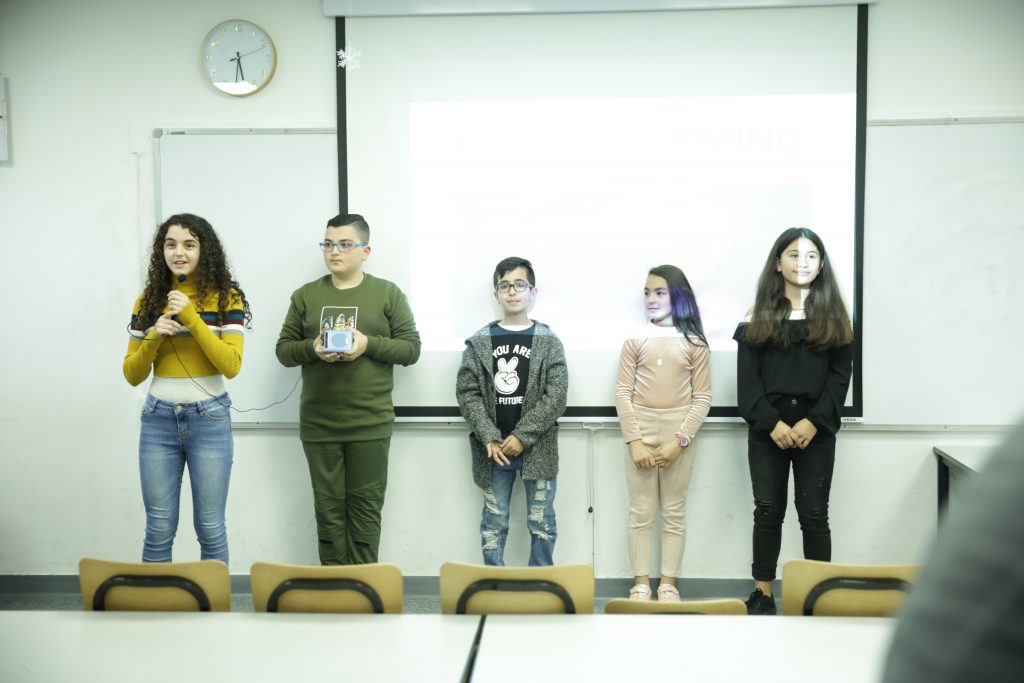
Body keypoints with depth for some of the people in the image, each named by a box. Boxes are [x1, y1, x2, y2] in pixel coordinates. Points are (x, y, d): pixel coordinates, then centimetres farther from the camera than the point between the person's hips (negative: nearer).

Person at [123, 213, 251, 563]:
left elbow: (232, 366, -14)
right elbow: (132, 375, 7)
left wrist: (192, 317, -19)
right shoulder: (148, 299, 6)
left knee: (210, 528, 5)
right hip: (159, 420, 3)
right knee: (159, 529, 8)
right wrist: (153, 337, -11)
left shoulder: (226, 297, -4)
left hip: (209, 420, -2)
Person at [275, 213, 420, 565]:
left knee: (365, 508, 5)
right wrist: (312, 348, -14)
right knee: (329, 508, 9)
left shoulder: (388, 293, 2)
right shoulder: (306, 295, 8)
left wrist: (369, 344, -17)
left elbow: (411, 348, -1)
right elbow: (283, 349, 8)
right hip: (318, 424, 2)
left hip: (370, 424, -2)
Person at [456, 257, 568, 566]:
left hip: (537, 448, -1)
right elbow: (467, 393, -1)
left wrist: (522, 437, -13)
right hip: (493, 449, 1)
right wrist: (490, 439, -12)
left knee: (542, 523, 7)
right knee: (494, 523, 9)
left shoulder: (549, 341, 0)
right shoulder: (479, 342, 3)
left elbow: (556, 395, -7)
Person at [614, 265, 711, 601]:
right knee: (641, 513, 4)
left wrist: (679, 440, -12)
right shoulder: (634, 341, 0)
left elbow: (702, 398, -2)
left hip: (678, 434, 0)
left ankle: (668, 584, 16)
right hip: (640, 432, 0)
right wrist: (635, 441, -10)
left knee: (674, 513, 7)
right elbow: (623, 394, -2)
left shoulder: (694, 343, 0)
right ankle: (641, 584, 12)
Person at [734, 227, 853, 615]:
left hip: (816, 432, 0)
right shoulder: (759, 316, 6)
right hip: (767, 431, 0)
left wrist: (814, 421, -12)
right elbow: (746, 376, 0)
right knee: (768, 512, 5)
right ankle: (762, 594, 13)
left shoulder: (833, 316, 7)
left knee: (814, 515, 3)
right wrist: (771, 423, -12)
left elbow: (840, 374, 1)